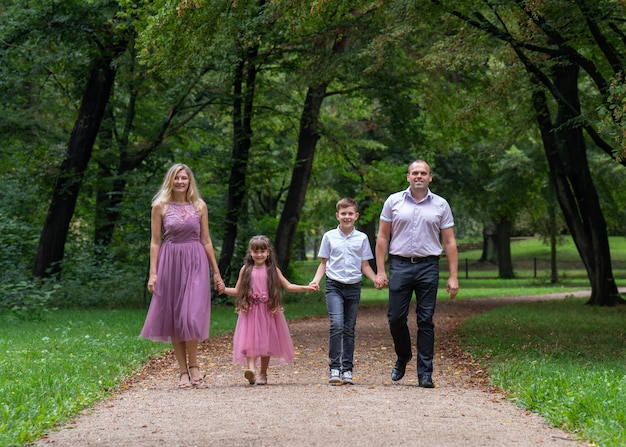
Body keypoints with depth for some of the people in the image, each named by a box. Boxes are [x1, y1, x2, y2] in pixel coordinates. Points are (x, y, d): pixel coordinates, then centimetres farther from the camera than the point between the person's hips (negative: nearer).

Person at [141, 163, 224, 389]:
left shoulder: (199, 206, 6)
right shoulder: (160, 206, 2)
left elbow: (206, 241, 9)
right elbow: (155, 242, 2)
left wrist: (216, 272, 8)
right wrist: (153, 273, -5)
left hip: (195, 263, 0)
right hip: (170, 263, 0)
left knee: (190, 315, -11)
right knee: (174, 317, 2)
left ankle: (193, 365, 2)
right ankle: (183, 370, 8)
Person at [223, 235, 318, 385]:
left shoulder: (273, 270, 6)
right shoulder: (246, 270, 7)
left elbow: (288, 286, 10)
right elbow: (237, 291, 11)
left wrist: (305, 288, -1)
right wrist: (223, 289, -5)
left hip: (268, 311, 0)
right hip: (250, 311, 0)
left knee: (266, 342, 3)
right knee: (250, 339, -16)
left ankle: (263, 374, 13)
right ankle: (251, 368, -30)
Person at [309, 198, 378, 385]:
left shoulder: (362, 238, 7)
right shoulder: (329, 237, 5)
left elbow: (365, 266, 11)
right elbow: (324, 263, 10)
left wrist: (377, 280, -5)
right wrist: (316, 280, -5)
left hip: (354, 286, 2)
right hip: (334, 286, -2)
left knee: (349, 329, 6)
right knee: (336, 324, -18)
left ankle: (347, 369, 11)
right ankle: (334, 368, -16)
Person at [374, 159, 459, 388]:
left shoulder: (441, 205, 7)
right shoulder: (394, 202, 6)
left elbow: (449, 242, 6)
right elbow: (383, 237, 7)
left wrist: (453, 276, -1)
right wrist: (380, 271, -1)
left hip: (428, 267, 0)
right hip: (400, 265, 0)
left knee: (426, 321, 0)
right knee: (396, 317, 0)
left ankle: (425, 373, 4)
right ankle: (403, 357, 27)